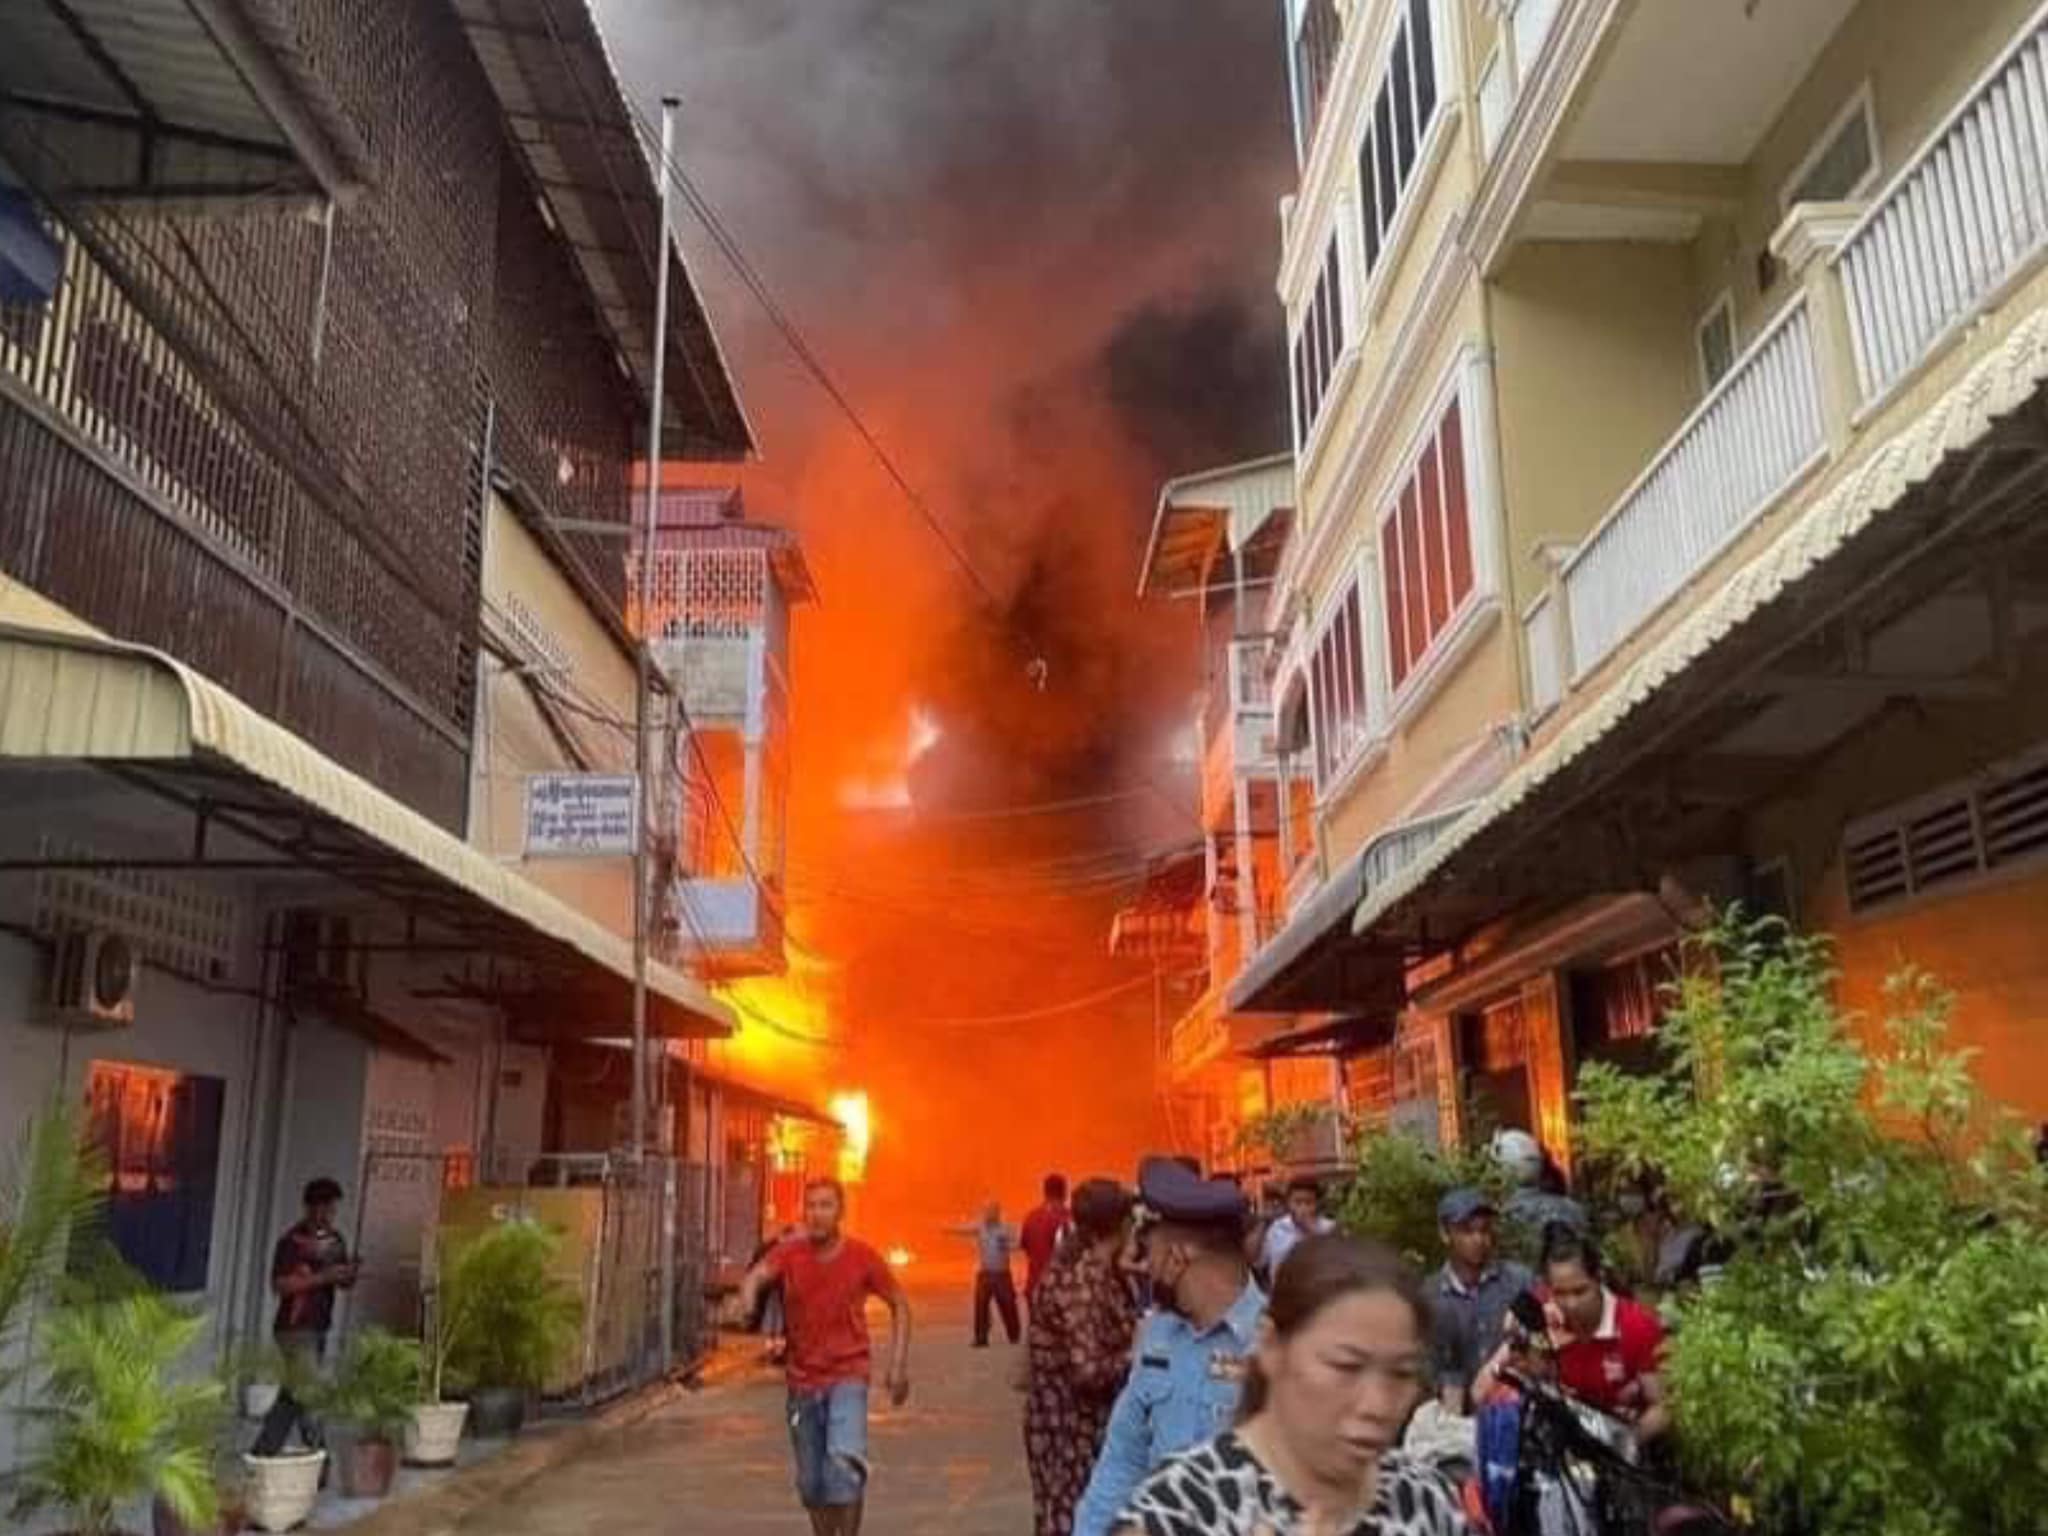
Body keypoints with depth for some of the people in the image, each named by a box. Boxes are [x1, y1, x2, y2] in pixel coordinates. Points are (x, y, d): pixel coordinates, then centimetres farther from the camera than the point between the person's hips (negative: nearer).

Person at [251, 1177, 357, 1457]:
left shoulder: (334, 1239, 9)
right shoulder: (292, 1241, -12)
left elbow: (345, 1284, 13)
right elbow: (279, 1285, -19)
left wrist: (349, 1275, -10)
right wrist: (321, 1278, -25)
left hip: (319, 1329, 7)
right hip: (295, 1329, -7)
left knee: (292, 1396, 14)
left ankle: (263, 1454, 24)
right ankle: (317, 1453, -2)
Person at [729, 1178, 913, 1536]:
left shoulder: (862, 1256, -7)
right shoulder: (790, 1254, -6)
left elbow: (899, 1305, 5)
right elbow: (759, 1273, -27)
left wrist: (899, 1363, -3)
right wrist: (747, 1296, -50)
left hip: (848, 1375, -2)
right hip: (803, 1379, 2)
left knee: (844, 1460, -24)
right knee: (811, 1482, 12)